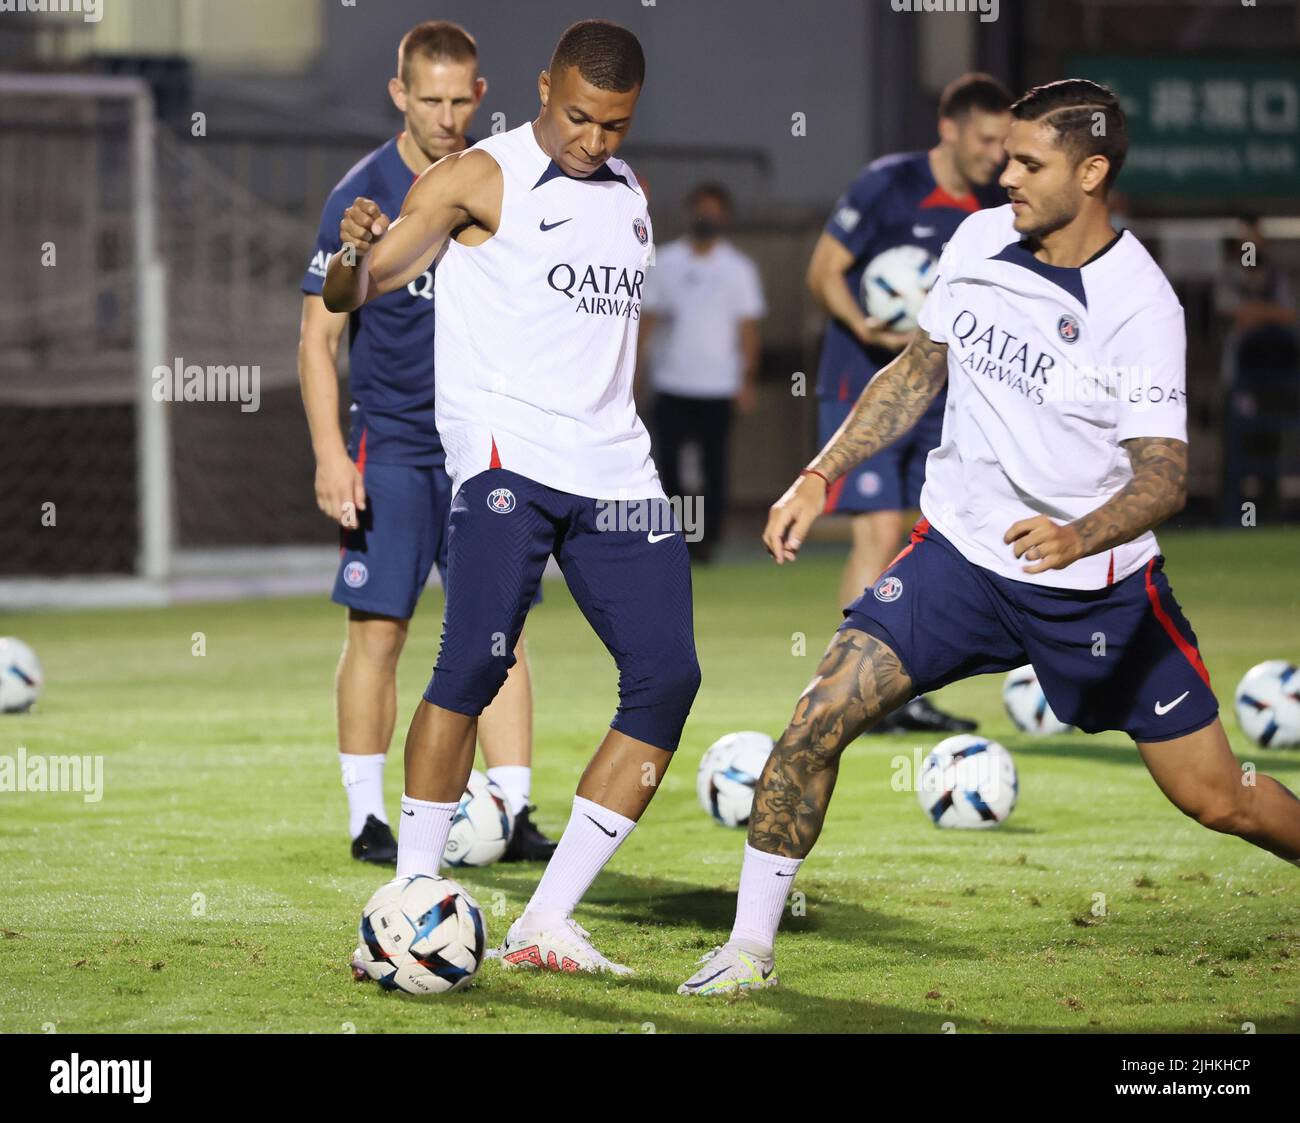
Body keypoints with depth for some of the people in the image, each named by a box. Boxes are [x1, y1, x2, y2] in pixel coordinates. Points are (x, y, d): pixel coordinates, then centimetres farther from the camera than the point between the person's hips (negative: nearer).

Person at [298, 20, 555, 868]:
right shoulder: (363, 195, -6)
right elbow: (319, 337, -5)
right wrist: (331, 455, -13)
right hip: (391, 442, -3)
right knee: (378, 630, -2)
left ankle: (515, 813, 0)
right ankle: (368, 819, 7)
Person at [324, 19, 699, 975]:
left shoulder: (630, 194, 18)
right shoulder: (479, 179, -1)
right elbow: (348, 295, -6)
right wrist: (355, 252, -27)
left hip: (614, 467, 6)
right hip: (505, 450, -6)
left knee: (667, 675, -3)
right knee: (478, 656, -21)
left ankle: (548, 924, 1)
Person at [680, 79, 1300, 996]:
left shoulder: (1140, 306, -19)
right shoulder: (979, 241, -3)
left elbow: (1165, 475, -22)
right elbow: (923, 368, 12)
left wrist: (1078, 538, -41)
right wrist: (820, 477, 7)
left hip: (1099, 586, -4)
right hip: (962, 551, 4)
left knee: (1218, 801, 1)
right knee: (820, 721, -13)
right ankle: (750, 947, 0)